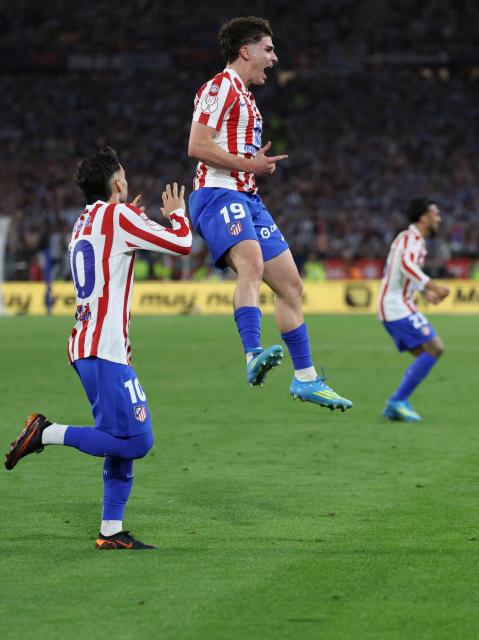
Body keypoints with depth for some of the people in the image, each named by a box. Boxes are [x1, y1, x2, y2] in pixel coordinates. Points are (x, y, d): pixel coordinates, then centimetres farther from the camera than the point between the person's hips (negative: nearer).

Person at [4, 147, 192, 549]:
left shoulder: (83, 225, 18)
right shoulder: (119, 216, -7)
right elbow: (182, 245, -6)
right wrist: (178, 213, 13)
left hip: (86, 347, 9)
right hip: (105, 350, -9)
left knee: (124, 442, 10)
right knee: (137, 440, -13)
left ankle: (112, 531, 8)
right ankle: (47, 434, -13)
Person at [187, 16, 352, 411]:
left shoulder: (245, 96, 26)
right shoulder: (221, 87, -6)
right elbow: (197, 146, -16)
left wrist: (260, 164, 17)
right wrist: (249, 164, -12)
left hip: (247, 199, 10)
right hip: (219, 195, -10)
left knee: (290, 285, 10)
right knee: (252, 263, -35)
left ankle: (305, 378, 19)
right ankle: (254, 355, -52)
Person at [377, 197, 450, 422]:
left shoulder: (410, 237, 20)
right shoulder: (412, 238, -11)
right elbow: (406, 266, -31)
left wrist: (425, 292, 29)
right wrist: (433, 286, -35)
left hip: (392, 308, 10)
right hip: (398, 307, -10)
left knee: (425, 356, 9)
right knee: (434, 350, -13)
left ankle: (397, 405, 3)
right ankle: (398, 401, -12)